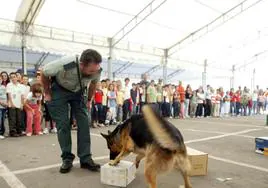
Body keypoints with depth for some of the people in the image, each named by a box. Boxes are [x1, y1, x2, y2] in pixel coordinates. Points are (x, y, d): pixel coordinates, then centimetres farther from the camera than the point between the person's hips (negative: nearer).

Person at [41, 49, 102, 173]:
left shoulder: (97, 70, -26)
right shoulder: (64, 65, -39)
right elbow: (44, 73, -17)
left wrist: (89, 99, 7)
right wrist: (47, 94, -8)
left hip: (79, 91, 3)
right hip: (59, 90, -2)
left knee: (84, 123, -7)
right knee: (63, 124, -7)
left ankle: (85, 159, 1)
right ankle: (67, 159, 6)